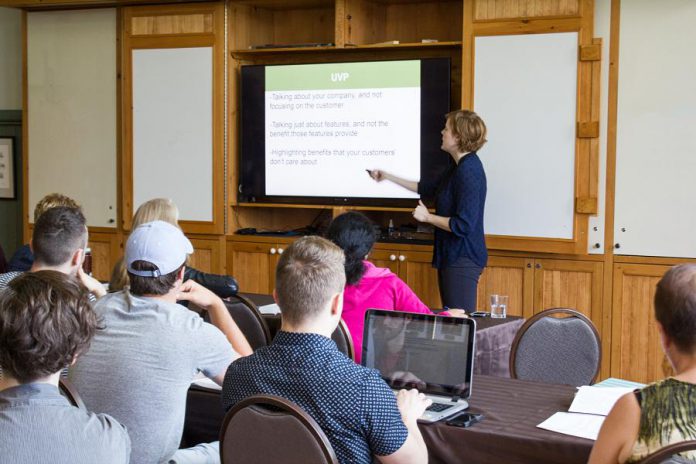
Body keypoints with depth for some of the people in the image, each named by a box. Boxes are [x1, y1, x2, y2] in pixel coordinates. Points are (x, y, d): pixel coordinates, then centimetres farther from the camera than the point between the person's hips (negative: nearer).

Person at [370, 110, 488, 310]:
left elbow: (463, 225, -24)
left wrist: (427, 217, -12)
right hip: (452, 256, 11)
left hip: (463, 259, -11)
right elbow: (428, 188, 28)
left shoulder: (468, 171, -19)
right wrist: (388, 177, 30)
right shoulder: (460, 167, 14)